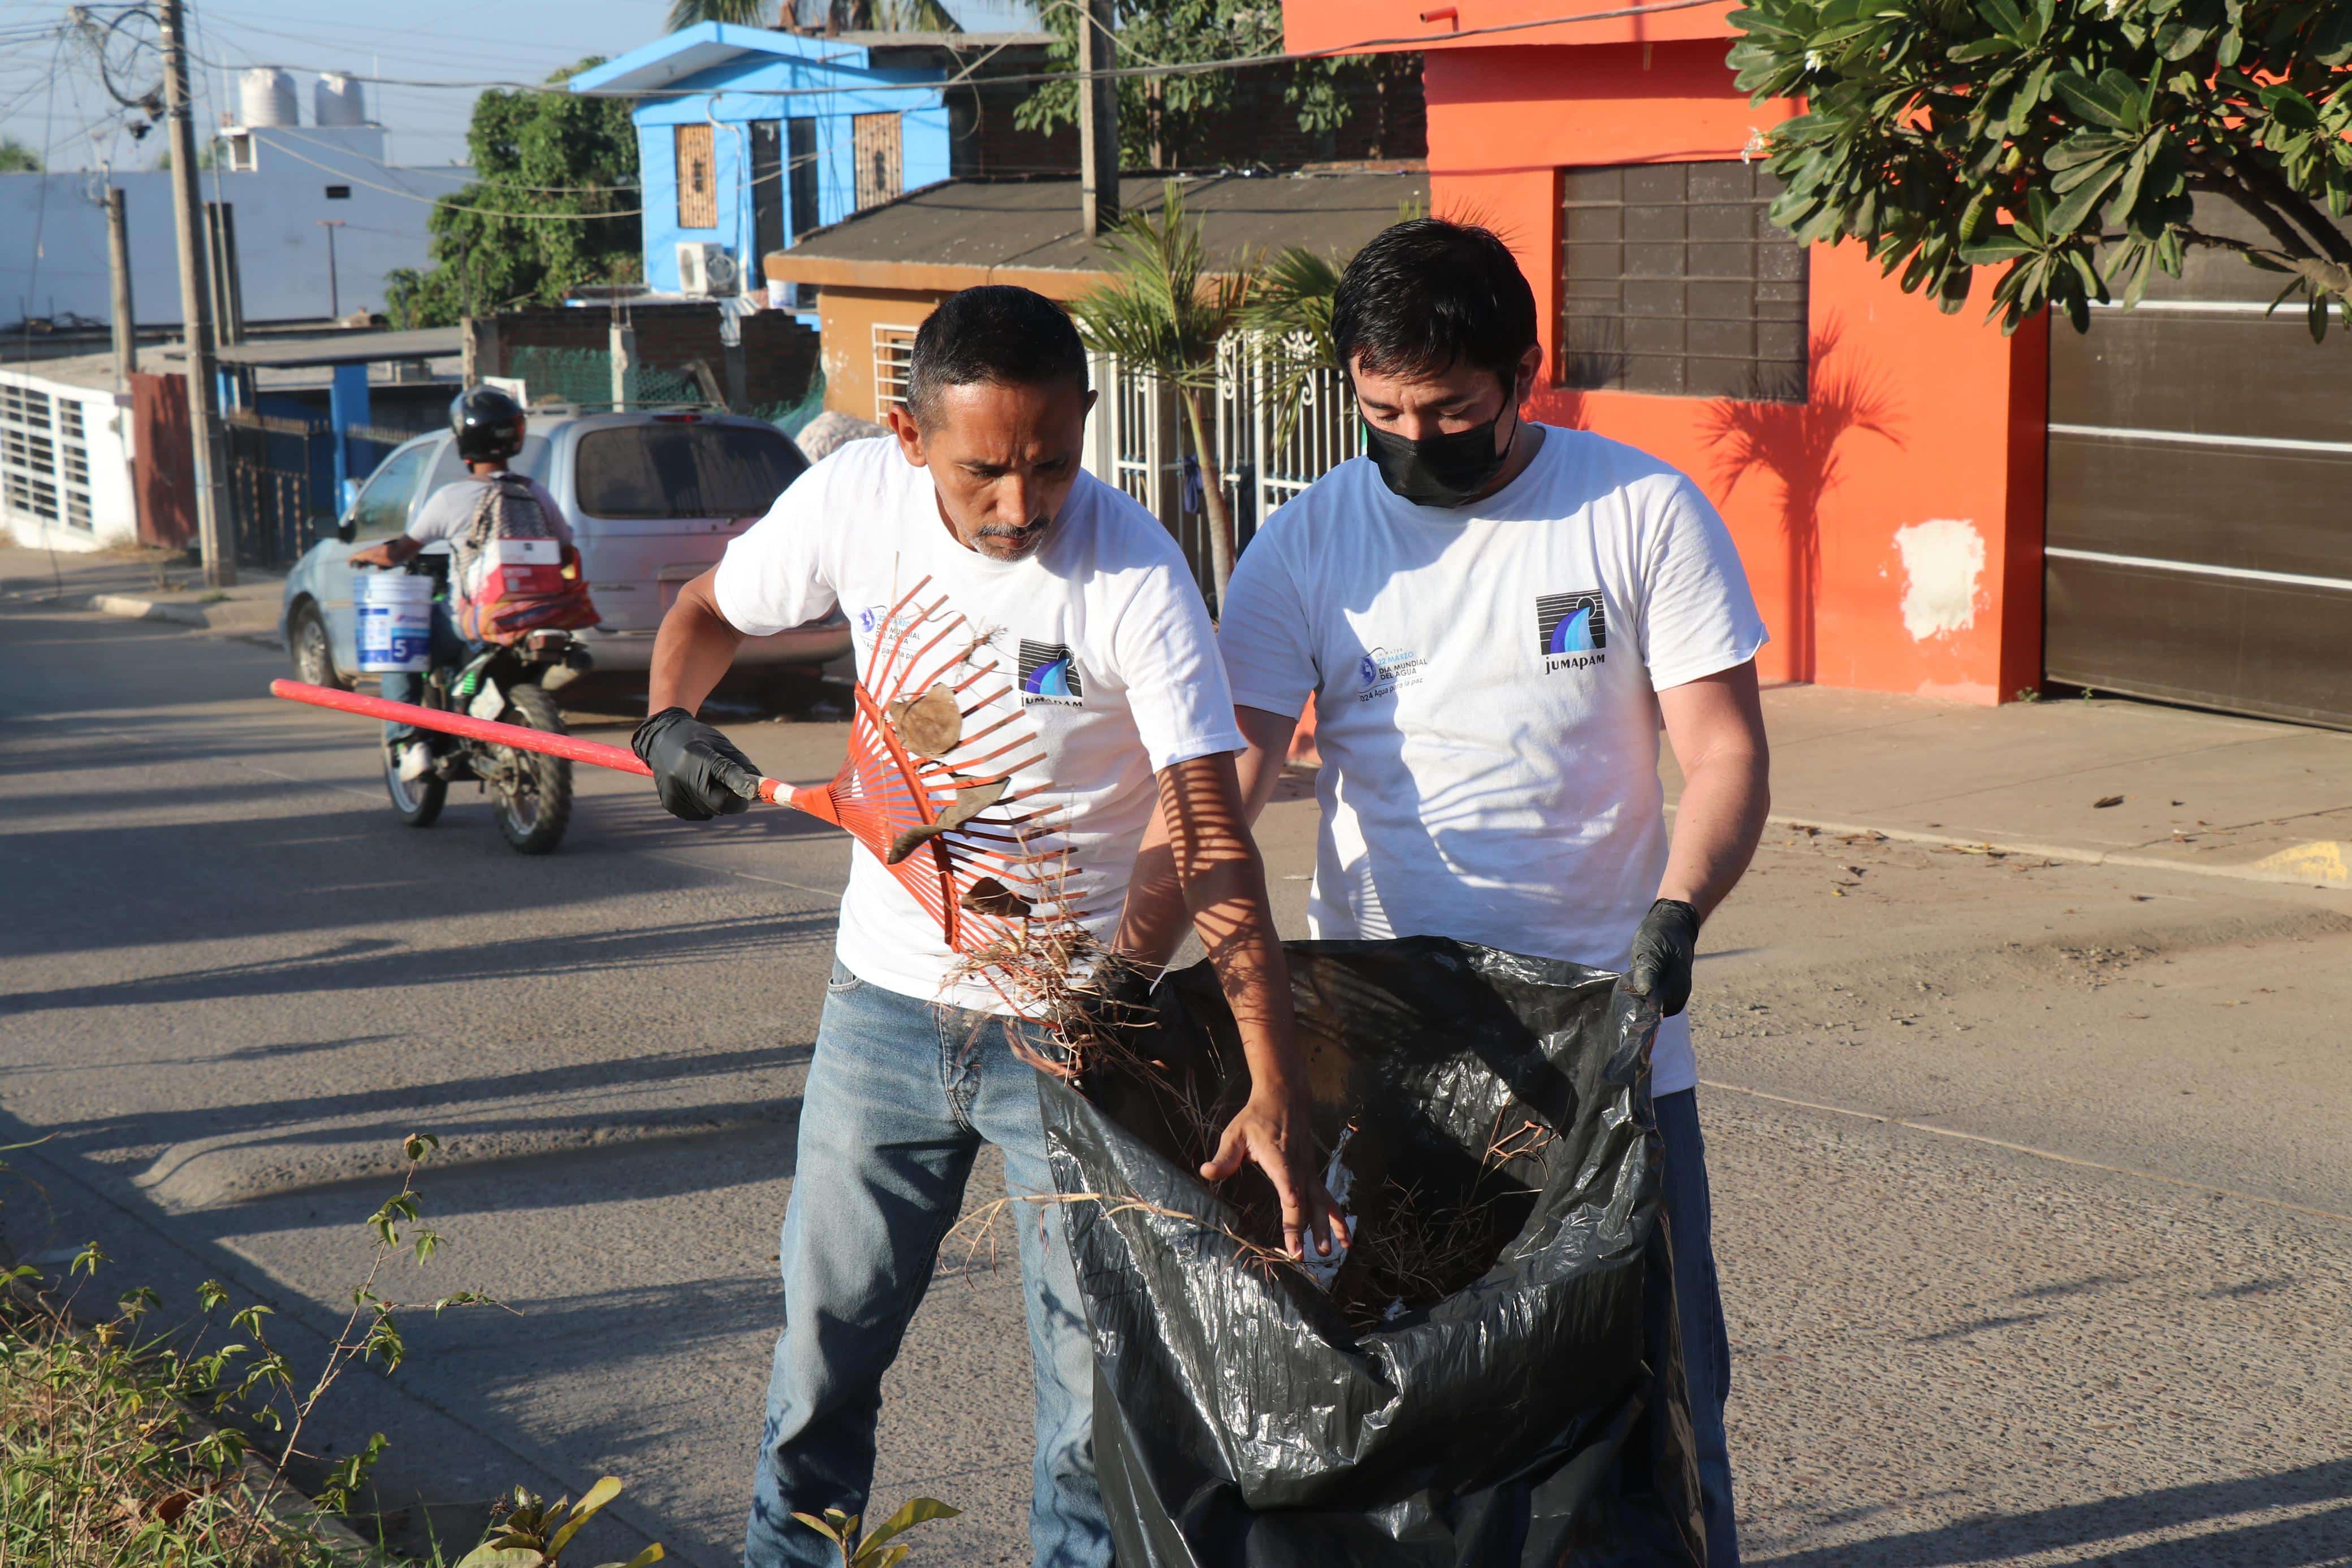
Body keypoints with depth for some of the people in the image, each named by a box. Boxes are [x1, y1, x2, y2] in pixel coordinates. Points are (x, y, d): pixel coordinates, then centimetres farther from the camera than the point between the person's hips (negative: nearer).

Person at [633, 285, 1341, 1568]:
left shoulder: (1135, 577, -20)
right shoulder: (855, 498, -9)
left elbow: (1210, 840, -24)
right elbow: (711, 610, 11)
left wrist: (1275, 1088, -32)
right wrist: (669, 721, -11)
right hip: (886, 999, 3)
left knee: (1097, 1366, 3)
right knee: (825, 1332, 15)